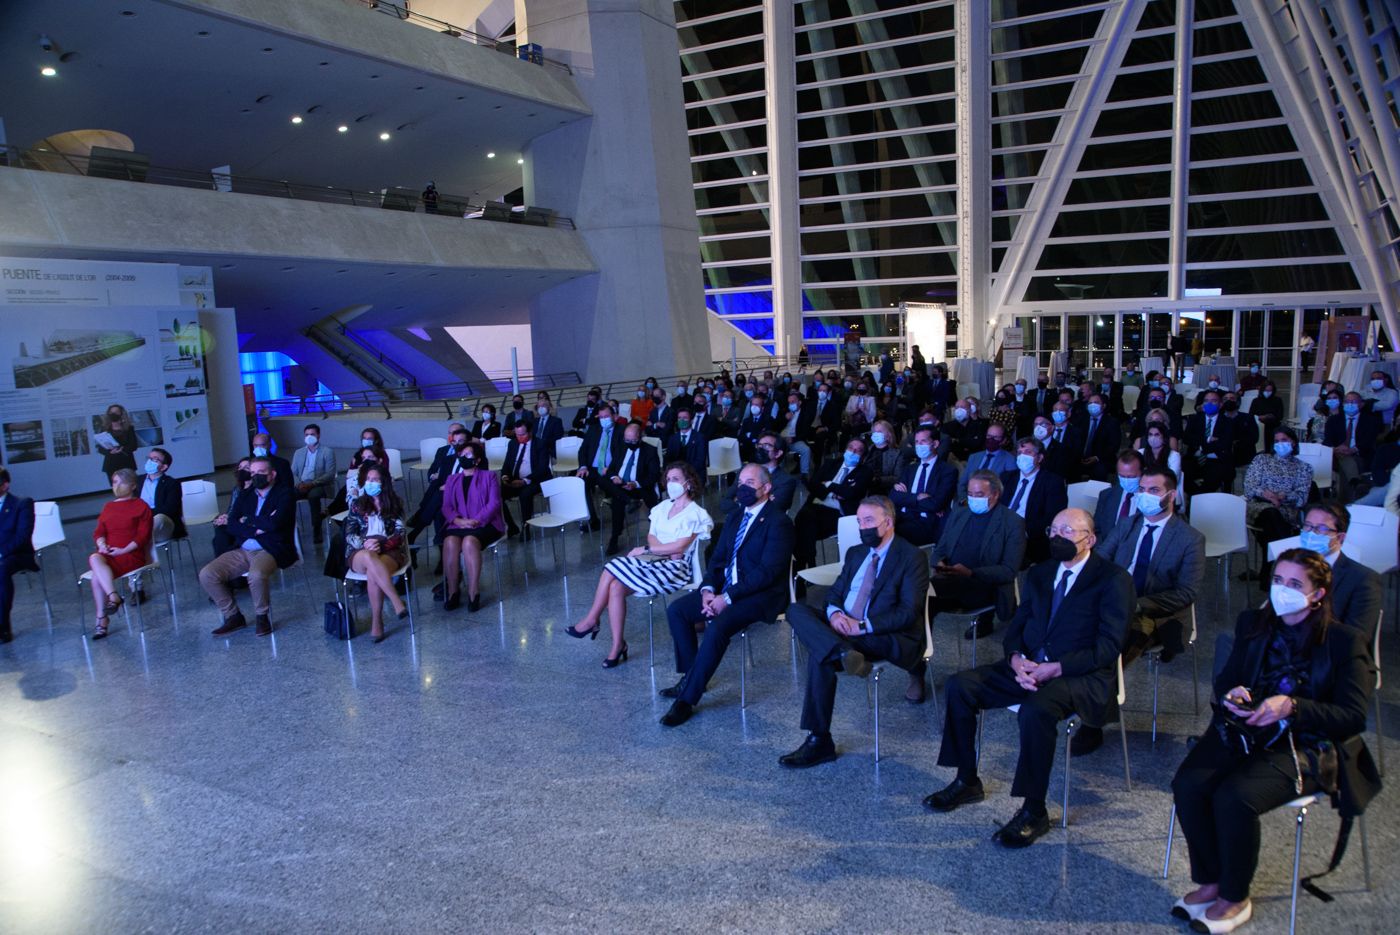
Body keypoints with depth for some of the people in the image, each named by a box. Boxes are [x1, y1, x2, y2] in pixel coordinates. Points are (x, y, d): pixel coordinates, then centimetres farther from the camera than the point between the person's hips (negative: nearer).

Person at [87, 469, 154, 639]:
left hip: (131, 555, -5)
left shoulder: (141, 506, 5)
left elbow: (143, 535, -5)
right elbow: (99, 532, 14)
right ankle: (114, 597, -37)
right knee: (94, 558, -32)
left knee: (97, 576, -28)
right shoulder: (108, 507, 22)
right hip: (107, 554, 5)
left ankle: (101, 620, -24)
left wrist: (123, 550, -15)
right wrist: (102, 544, -8)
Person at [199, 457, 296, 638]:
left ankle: (262, 616, -9)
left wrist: (248, 521, -1)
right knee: (206, 575, -12)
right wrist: (258, 527, -12)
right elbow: (231, 526, 4)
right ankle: (233, 616, 4)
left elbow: (274, 523, -16)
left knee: (256, 574, -37)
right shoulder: (244, 497, 19)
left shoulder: (284, 495, 3)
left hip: (271, 551, -6)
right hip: (243, 551, 6)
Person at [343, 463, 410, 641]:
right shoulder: (357, 504, 15)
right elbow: (349, 535, 7)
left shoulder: (395, 504, 11)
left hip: (389, 551, -1)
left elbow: (399, 534, 2)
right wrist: (364, 543, -15)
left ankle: (376, 623, -29)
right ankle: (398, 603, -42)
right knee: (369, 557, -38)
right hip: (360, 554, 1)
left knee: (373, 573, -36)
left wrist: (380, 544, -16)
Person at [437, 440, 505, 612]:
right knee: (450, 542, -32)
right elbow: (446, 506, 12)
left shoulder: (489, 476, 12)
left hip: (484, 523, -3)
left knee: (469, 541, -36)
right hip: (458, 524, 3)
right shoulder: (452, 479, 23)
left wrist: (476, 520, -15)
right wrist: (458, 520, -10)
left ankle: (473, 593, -30)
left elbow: (494, 503, 0)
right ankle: (452, 591, -23)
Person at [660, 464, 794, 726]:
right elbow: (717, 558, 14)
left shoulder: (778, 522, -12)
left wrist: (728, 598, -22)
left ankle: (687, 699, -21)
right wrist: (708, 589, -6)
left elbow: (767, 572, -20)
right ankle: (691, 675, 8)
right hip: (725, 588, 9)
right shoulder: (735, 519, 15)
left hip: (762, 595, -9)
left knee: (718, 627, -31)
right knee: (676, 610, -4)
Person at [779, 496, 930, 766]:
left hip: (889, 637, -7)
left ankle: (820, 741, -24)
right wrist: (834, 612, -9)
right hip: (842, 628, 7)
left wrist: (862, 625, -21)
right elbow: (834, 592, 18)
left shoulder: (912, 557, -2)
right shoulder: (855, 553, 21)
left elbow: (908, 613, -12)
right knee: (796, 610, -20)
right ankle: (844, 652, -42)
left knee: (820, 655, -31)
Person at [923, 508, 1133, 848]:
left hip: (1080, 676, -6)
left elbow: (1109, 647, -12)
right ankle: (966, 782, 3)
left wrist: (1054, 668, -20)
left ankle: (1034, 811, -18)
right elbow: (1016, 627, 14)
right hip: (1028, 667, 7)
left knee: (1036, 710, -36)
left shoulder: (1113, 579, -5)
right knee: (960, 685, -11)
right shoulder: (1039, 574, 15)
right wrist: (1017, 659, -8)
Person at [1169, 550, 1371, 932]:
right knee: (1187, 785, -22)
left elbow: (1353, 717, -9)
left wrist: (1290, 706, -24)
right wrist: (1231, 694, -10)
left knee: (1234, 798, -29)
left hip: (1302, 746, -4)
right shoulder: (1253, 623, 9)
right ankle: (1210, 882, -1)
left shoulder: (1344, 642, -4)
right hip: (1240, 731, 4)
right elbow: (1225, 678, 15)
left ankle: (1235, 898, -4)